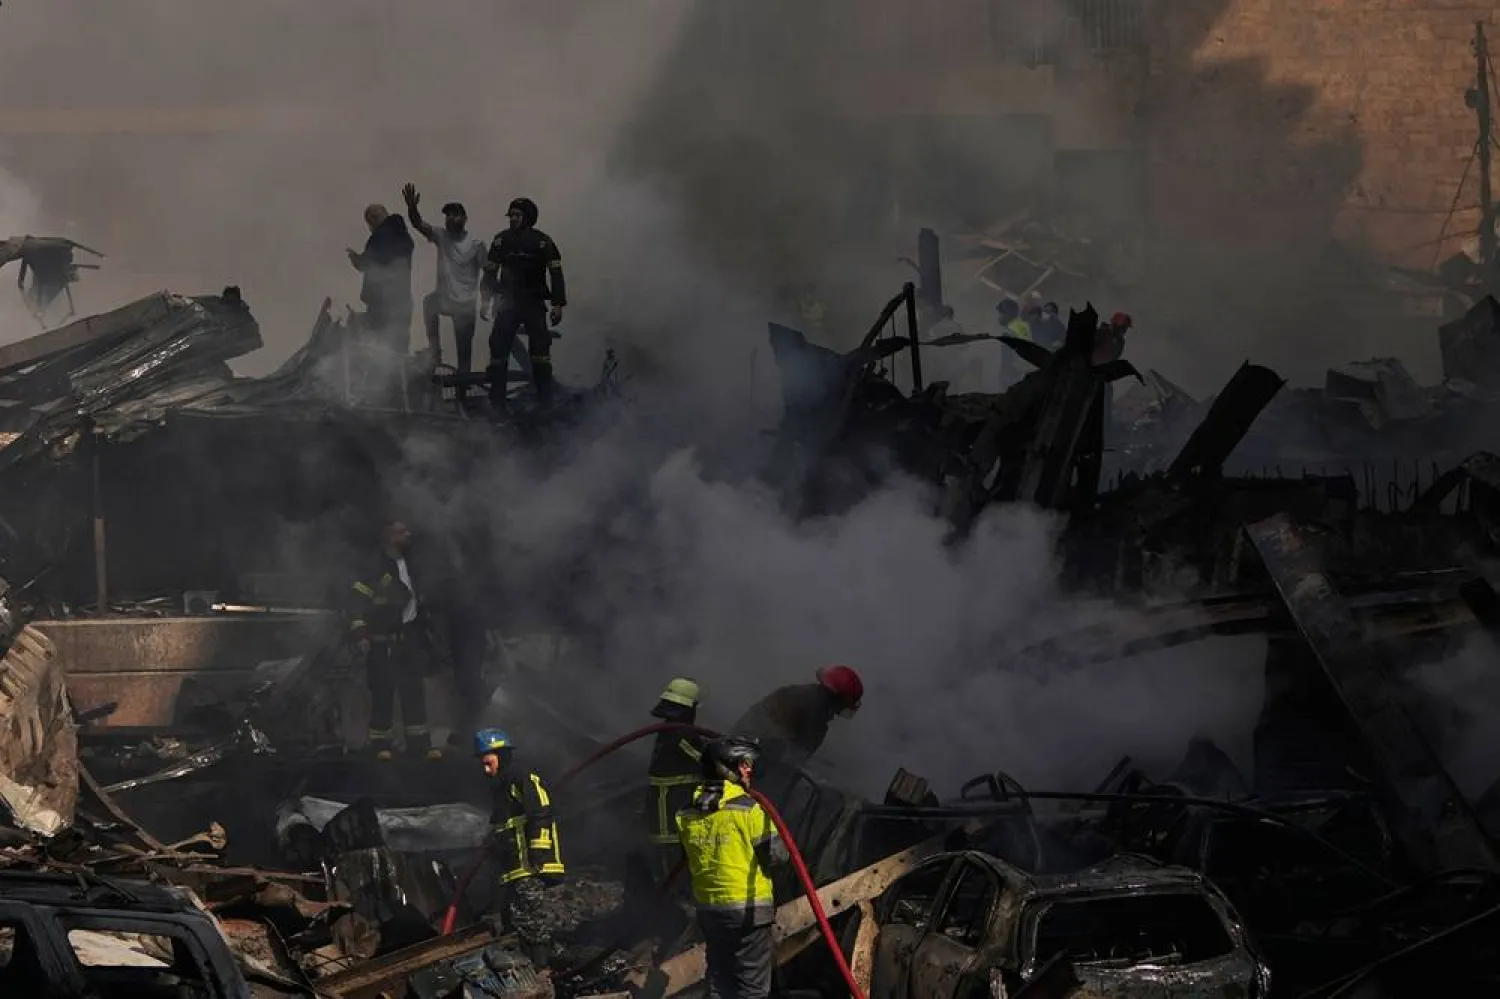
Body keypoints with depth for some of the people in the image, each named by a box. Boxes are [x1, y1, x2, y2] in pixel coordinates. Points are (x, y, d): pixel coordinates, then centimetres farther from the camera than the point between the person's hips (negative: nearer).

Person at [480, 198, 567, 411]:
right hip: (507, 303, 2)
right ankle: (497, 399, 1)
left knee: (540, 346, -8)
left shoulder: (542, 241, -2)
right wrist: (485, 300, 5)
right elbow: (490, 271, 11)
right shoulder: (501, 240, 5)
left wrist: (558, 305, -7)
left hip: (534, 304, -2)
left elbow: (555, 273, -1)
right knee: (498, 346, -5)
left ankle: (545, 399, -4)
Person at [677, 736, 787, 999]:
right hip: (749, 908, -6)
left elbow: (689, 862, 10)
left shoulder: (687, 815, 4)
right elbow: (776, 855, -11)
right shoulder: (750, 809, -14)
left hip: (708, 909, 6)